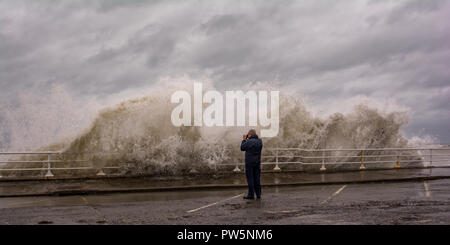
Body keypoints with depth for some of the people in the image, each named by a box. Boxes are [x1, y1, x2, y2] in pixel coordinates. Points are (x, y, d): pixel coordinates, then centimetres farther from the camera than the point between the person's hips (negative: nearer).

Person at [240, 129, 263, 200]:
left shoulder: (249, 142, -16)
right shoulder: (259, 141, 3)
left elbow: (242, 148, -4)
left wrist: (244, 140, 7)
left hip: (249, 162, -6)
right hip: (257, 162, 6)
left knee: (250, 178, -1)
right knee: (257, 178, 10)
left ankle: (251, 195, 0)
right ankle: (258, 194, 13)